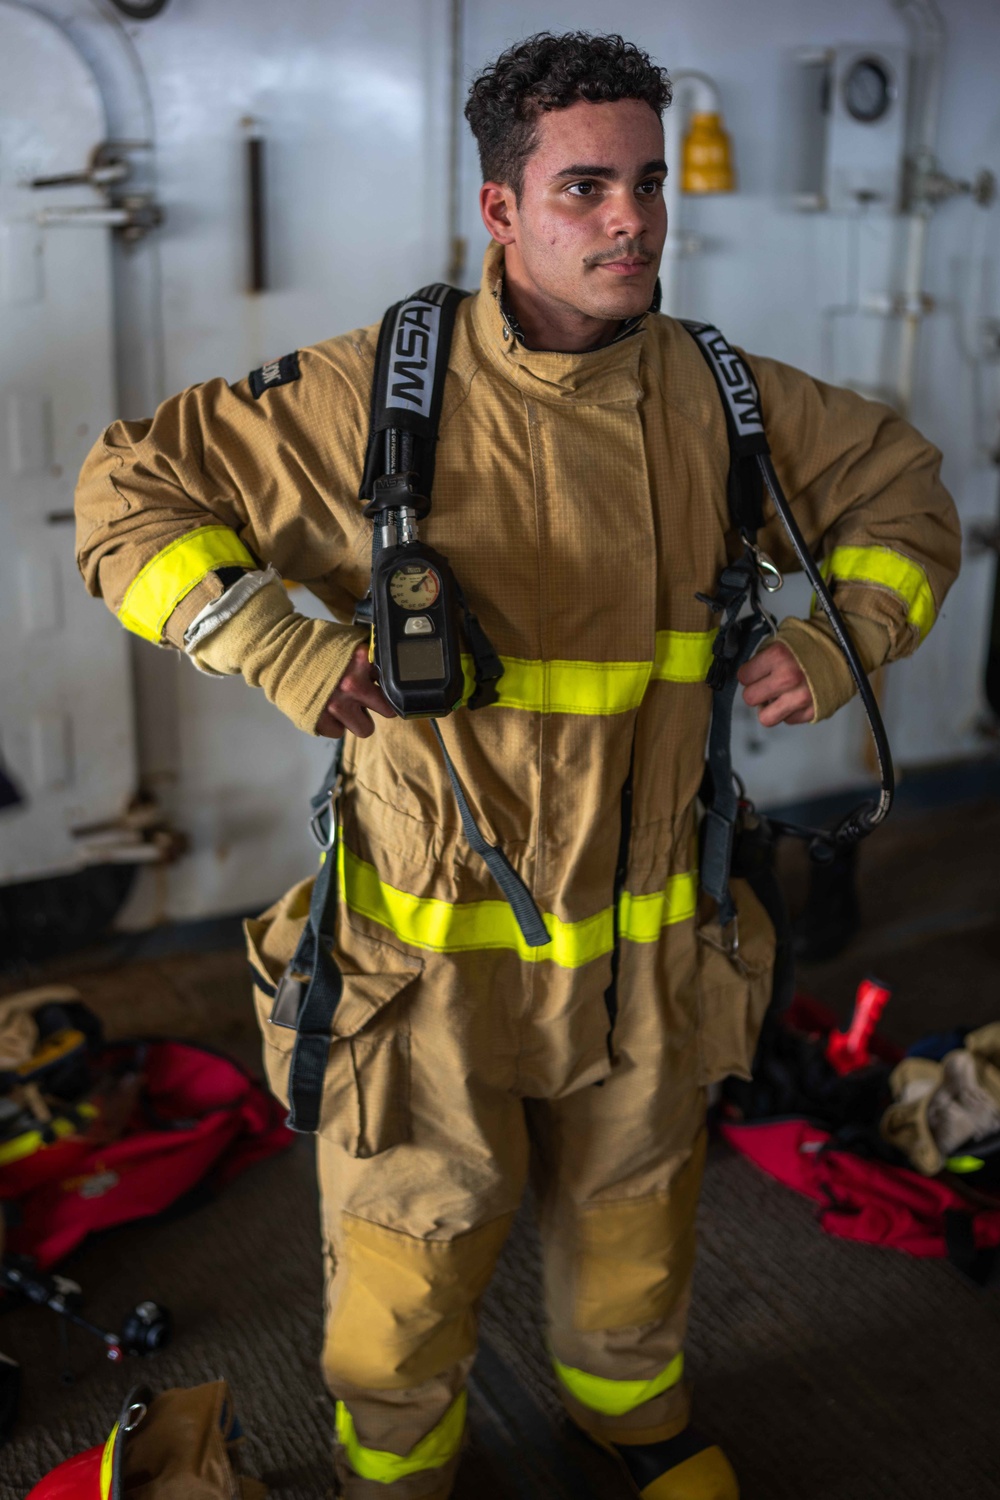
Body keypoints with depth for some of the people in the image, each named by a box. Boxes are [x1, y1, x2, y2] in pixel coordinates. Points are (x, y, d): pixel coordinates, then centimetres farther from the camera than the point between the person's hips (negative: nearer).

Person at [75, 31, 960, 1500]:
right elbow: (130, 491, -7)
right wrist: (287, 650, -19)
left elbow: (900, 484, 13)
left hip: (648, 952, 4)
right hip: (437, 954, -3)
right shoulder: (376, 397, -15)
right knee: (409, 1265, 16)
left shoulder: (721, 398, -4)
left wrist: (842, 635, -4)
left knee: (634, 1218, 26)